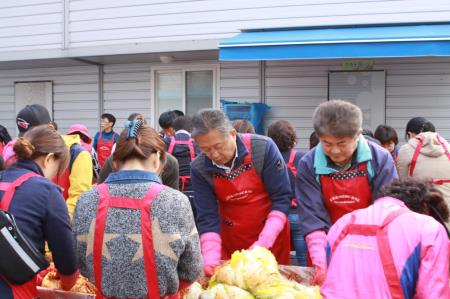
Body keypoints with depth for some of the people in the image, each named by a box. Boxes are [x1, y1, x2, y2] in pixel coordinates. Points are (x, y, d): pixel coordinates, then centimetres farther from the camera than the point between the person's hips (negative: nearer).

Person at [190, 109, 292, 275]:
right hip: (230, 240, 2)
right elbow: (207, 217, -10)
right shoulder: (199, 168, -13)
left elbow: (282, 197, -16)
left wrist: (264, 242, -24)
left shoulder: (263, 148, -20)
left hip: (272, 235, -1)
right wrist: (211, 260, -22)